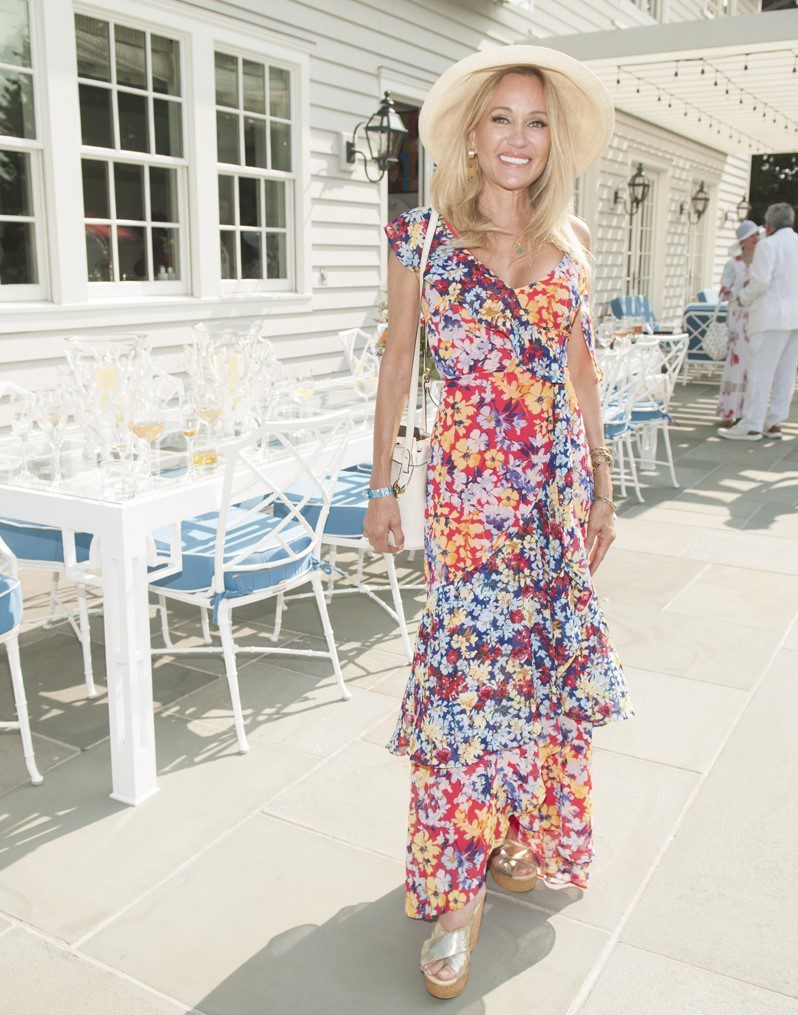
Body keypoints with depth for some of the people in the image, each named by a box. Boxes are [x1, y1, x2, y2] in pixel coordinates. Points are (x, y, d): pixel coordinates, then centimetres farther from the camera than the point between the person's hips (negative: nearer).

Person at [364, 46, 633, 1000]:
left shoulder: (569, 242, 8)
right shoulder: (424, 236, -1)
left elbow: (582, 373, 11)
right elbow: (397, 365, 2)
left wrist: (601, 487, 11)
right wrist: (381, 485, 0)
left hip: (558, 483, 4)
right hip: (470, 483, -3)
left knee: (548, 654, 10)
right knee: (471, 660, -4)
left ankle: (527, 834, 33)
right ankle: (457, 889, 11)